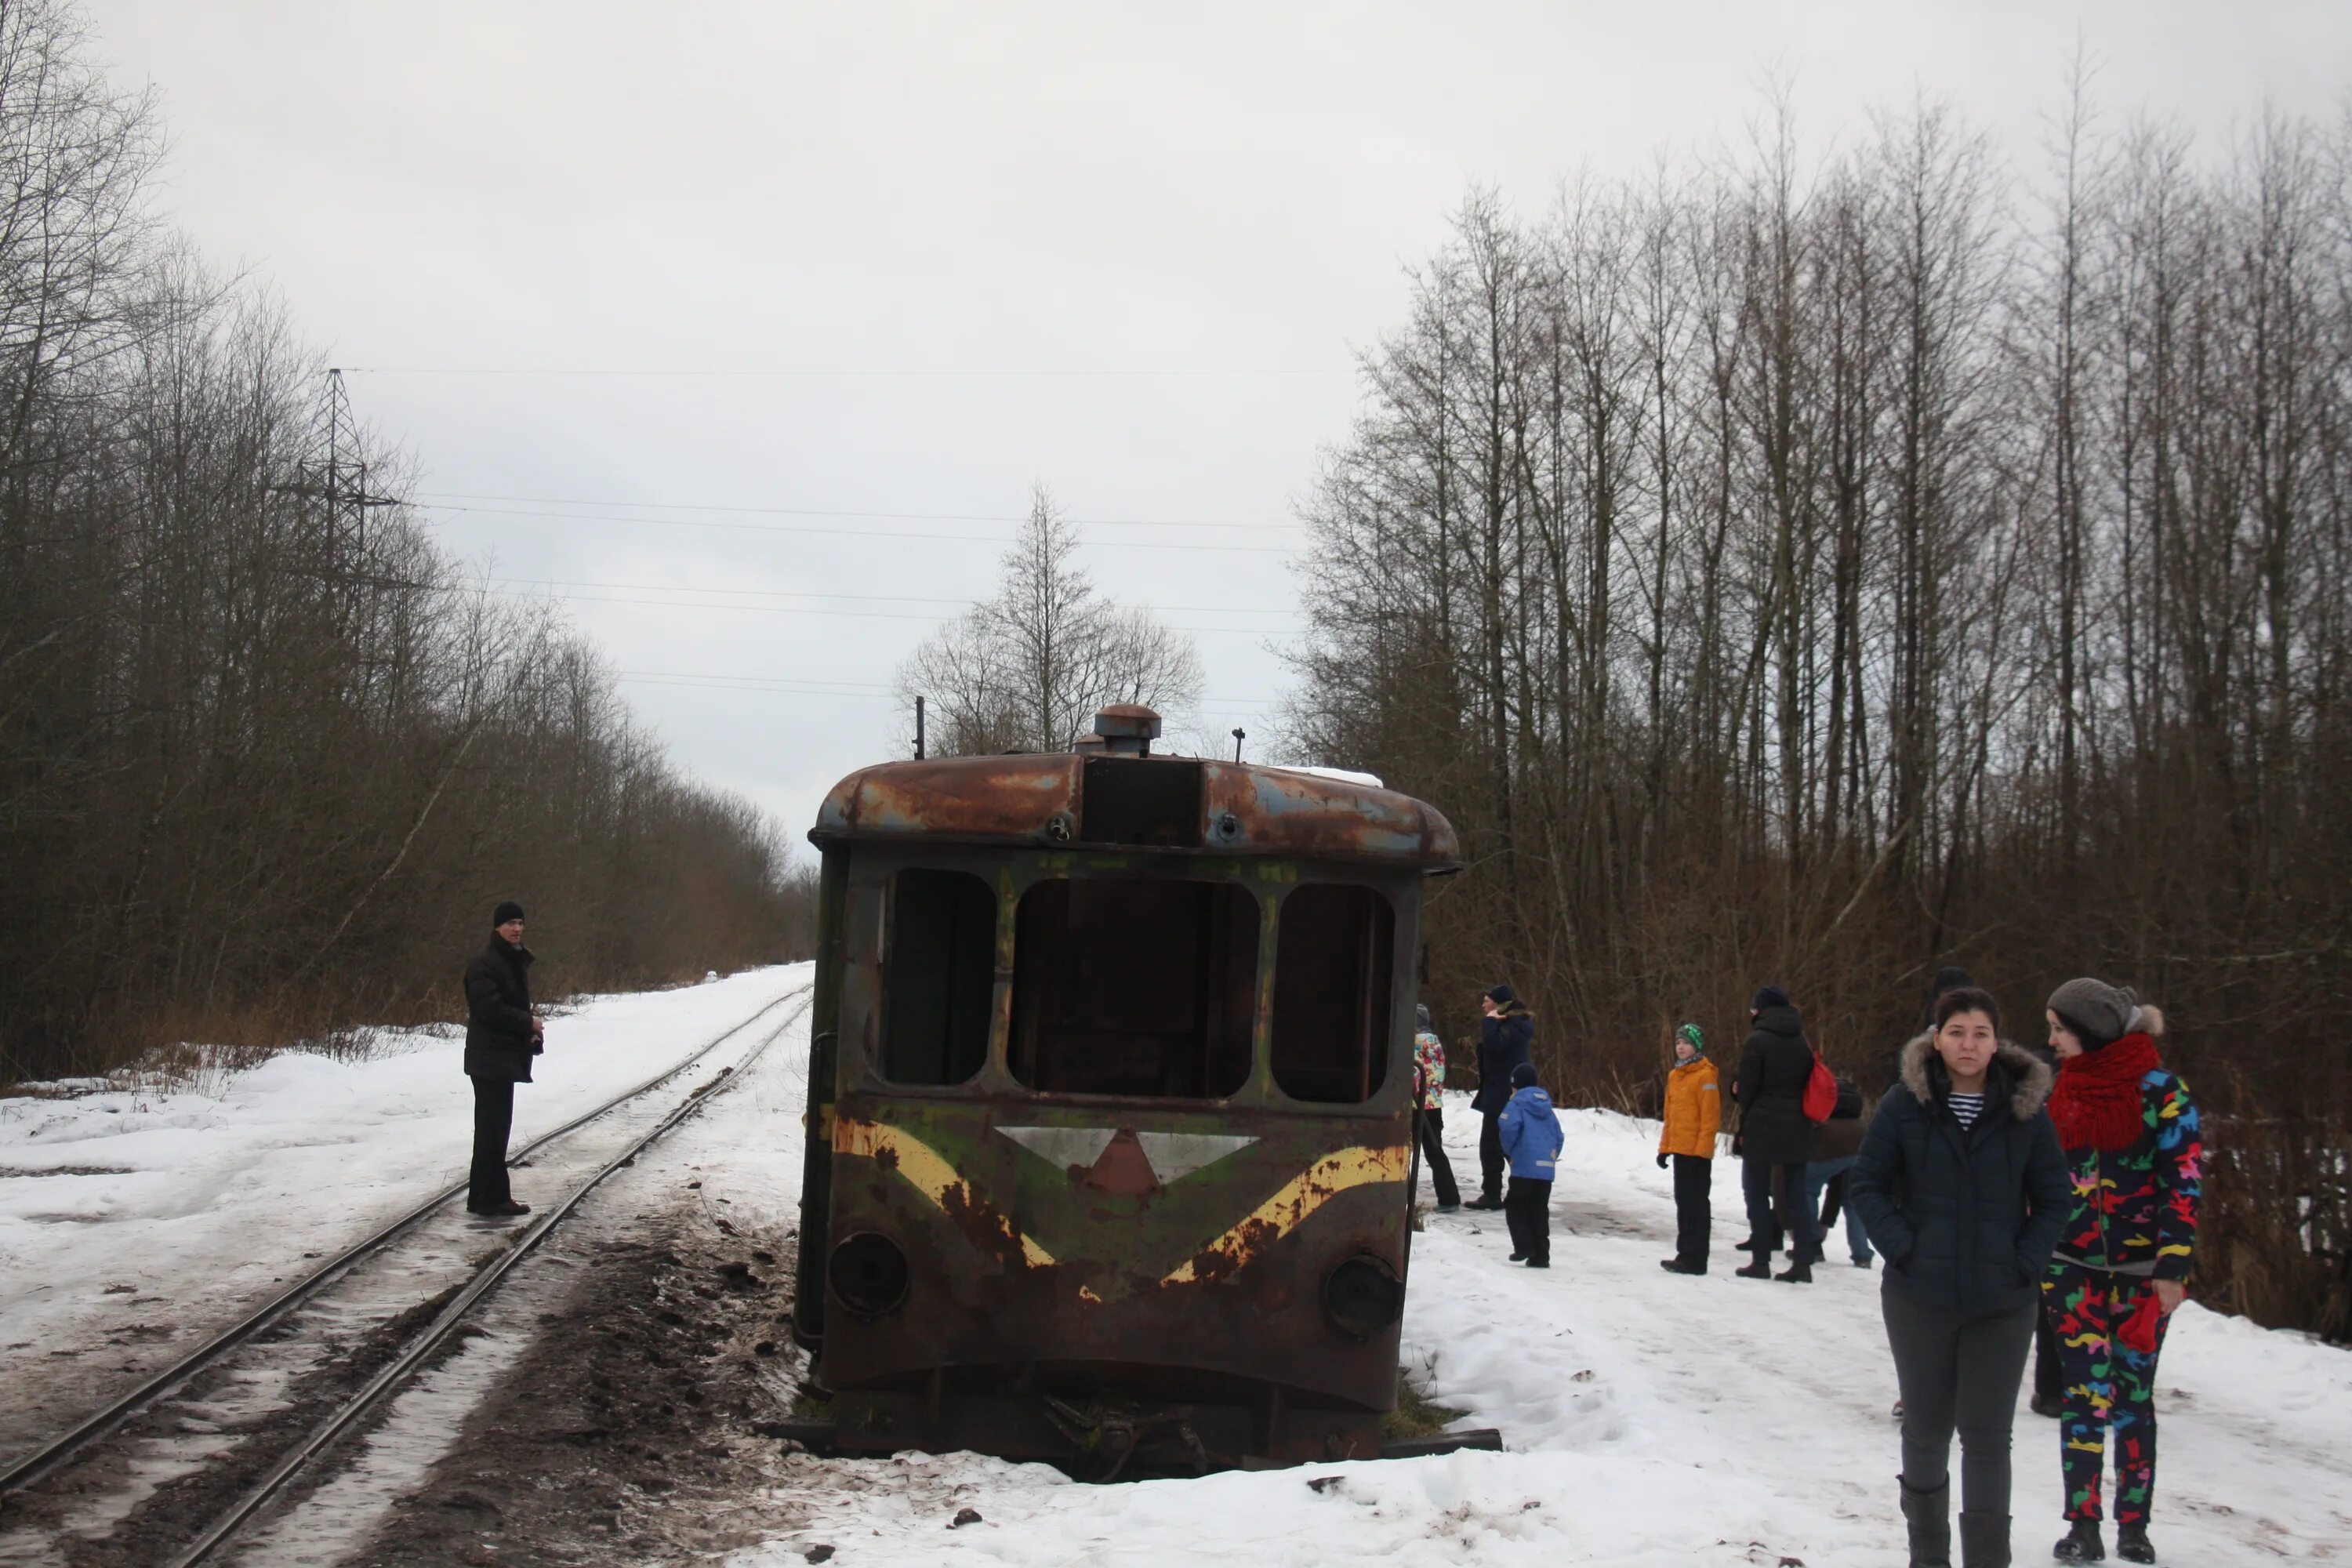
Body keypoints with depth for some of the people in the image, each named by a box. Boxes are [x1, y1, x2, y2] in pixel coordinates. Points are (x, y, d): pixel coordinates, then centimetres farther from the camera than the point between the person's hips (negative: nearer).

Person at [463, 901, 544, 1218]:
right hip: (490, 1057, -9)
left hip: (506, 1057, 9)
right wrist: (529, 1023, -14)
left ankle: (493, 1196, 16)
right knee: (492, 1127, -8)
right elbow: (491, 1008, -21)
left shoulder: (517, 962, 16)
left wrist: (531, 1032, 4)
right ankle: (488, 1197, -6)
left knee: (496, 1126, 12)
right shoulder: (483, 964, -13)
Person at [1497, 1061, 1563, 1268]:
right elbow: (1559, 1137, 17)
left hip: (1524, 1166, -6)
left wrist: (1508, 1150, -2)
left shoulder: (1517, 1104, -3)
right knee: (1540, 1211, 11)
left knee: (1515, 1205, 5)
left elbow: (1509, 1128, -19)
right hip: (1547, 1169, 6)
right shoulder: (1547, 1107, 18)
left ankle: (1524, 1246, -9)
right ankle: (1541, 1255, 8)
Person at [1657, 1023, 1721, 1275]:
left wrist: (1702, 1148, -18)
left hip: (1697, 1151, -8)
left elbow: (1710, 1116, -14)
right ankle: (1686, 1254, 19)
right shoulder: (1675, 1075, 15)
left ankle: (1694, 1259, -2)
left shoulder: (1705, 1076, -10)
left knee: (1696, 1204, -5)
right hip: (1680, 1150, 8)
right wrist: (1664, 1147, 16)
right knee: (1683, 1202, 13)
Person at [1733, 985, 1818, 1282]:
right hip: (1798, 1131, 5)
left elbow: (1748, 1089, -9)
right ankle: (1801, 1263, 2)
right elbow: (1809, 1086, 12)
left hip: (1762, 1129, -5)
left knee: (1757, 1195, 3)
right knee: (1796, 1196, 8)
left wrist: (1745, 1125, 3)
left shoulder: (1757, 1042, -9)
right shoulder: (1803, 1043, 10)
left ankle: (1760, 1261, -1)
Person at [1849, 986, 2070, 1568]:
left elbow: (2053, 1198, 5)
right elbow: (1865, 1182, 1)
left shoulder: (2026, 1109, -2)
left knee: (1987, 1436, 1)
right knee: (1926, 1430, 13)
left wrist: (2027, 1260, -7)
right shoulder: (1907, 1103, -5)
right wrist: (1901, 1245, -11)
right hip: (1920, 1295, 0)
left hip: (2001, 1302, 0)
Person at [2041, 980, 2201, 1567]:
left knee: (2134, 1396, 5)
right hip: (2072, 1268, 3)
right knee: (2086, 1393, -3)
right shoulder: (2064, 1086, 6)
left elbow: (2183, 1182, -9)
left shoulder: (2160, 1090, -8)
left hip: (2141, 1269, -3)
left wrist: (2173, 1267, -13)